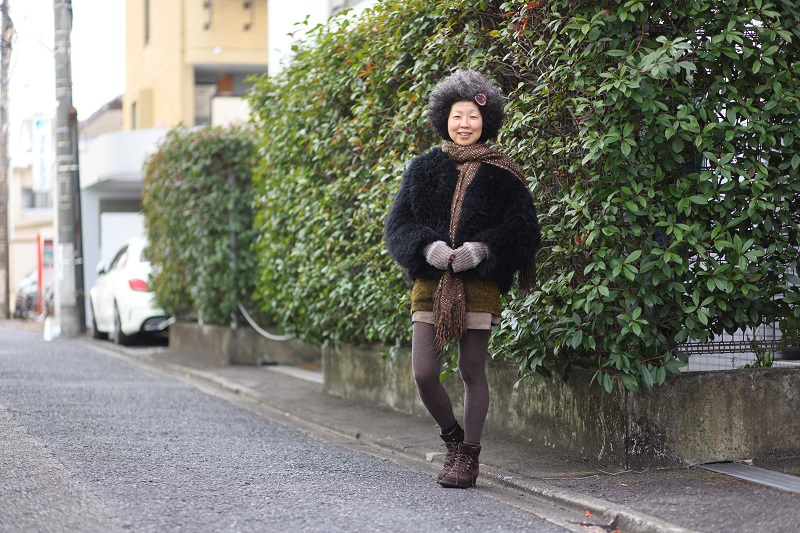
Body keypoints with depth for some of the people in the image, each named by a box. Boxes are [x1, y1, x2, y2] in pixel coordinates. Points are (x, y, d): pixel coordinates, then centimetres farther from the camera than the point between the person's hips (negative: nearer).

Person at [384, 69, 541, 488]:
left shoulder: (502, 174, 4)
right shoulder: (423, 169, 10)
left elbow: (523, 227, 0)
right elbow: (397, 222, 7)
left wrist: (482, 249, -15)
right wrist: (426, 246, -12)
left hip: (479, 283, -2)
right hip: (431, 281, 2)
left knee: (472, 372, 2)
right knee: (423, 374, -4)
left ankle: (469, 455, 13)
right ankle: (452, 437, 21)